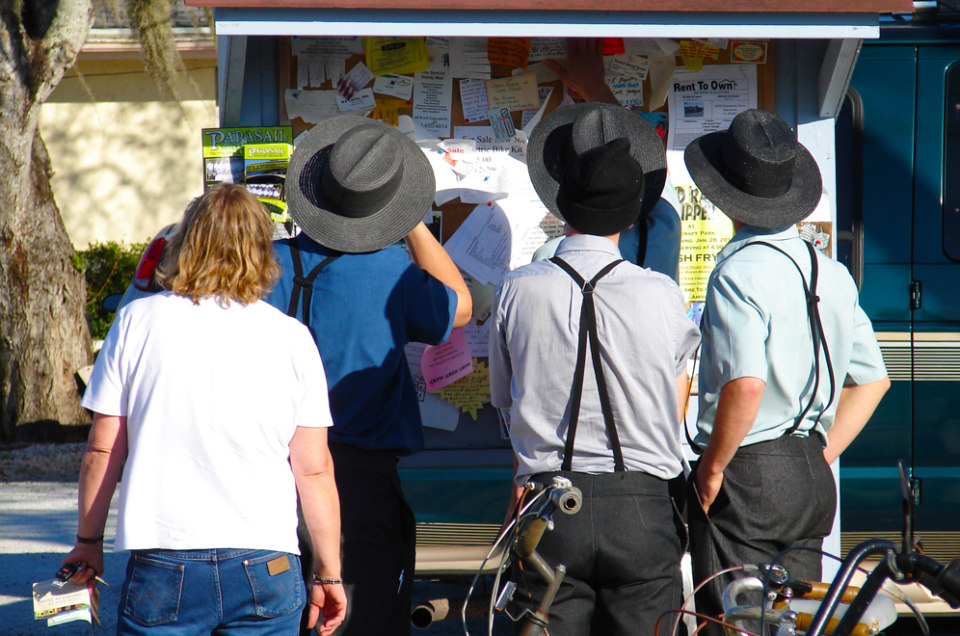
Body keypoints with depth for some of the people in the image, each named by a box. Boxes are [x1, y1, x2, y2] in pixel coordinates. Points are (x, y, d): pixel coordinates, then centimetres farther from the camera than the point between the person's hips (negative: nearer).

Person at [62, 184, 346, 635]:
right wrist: (329, 573, 13)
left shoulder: (138, 322, 3)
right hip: (263, 564, 1)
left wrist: (88, 540, 18)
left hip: (163, 564, 0)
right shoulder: (290, 338, 3)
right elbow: (315, 470, 4)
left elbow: (102, 451, 5)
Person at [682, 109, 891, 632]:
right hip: (812, 481, 8)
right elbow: (872, 380, 16)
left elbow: (746, 384, -25)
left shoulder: (739, 271, -15)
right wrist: (820, 455, 17)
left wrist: (713, 467, -13)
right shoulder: (833, 274, 9)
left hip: (744, 476, -8)